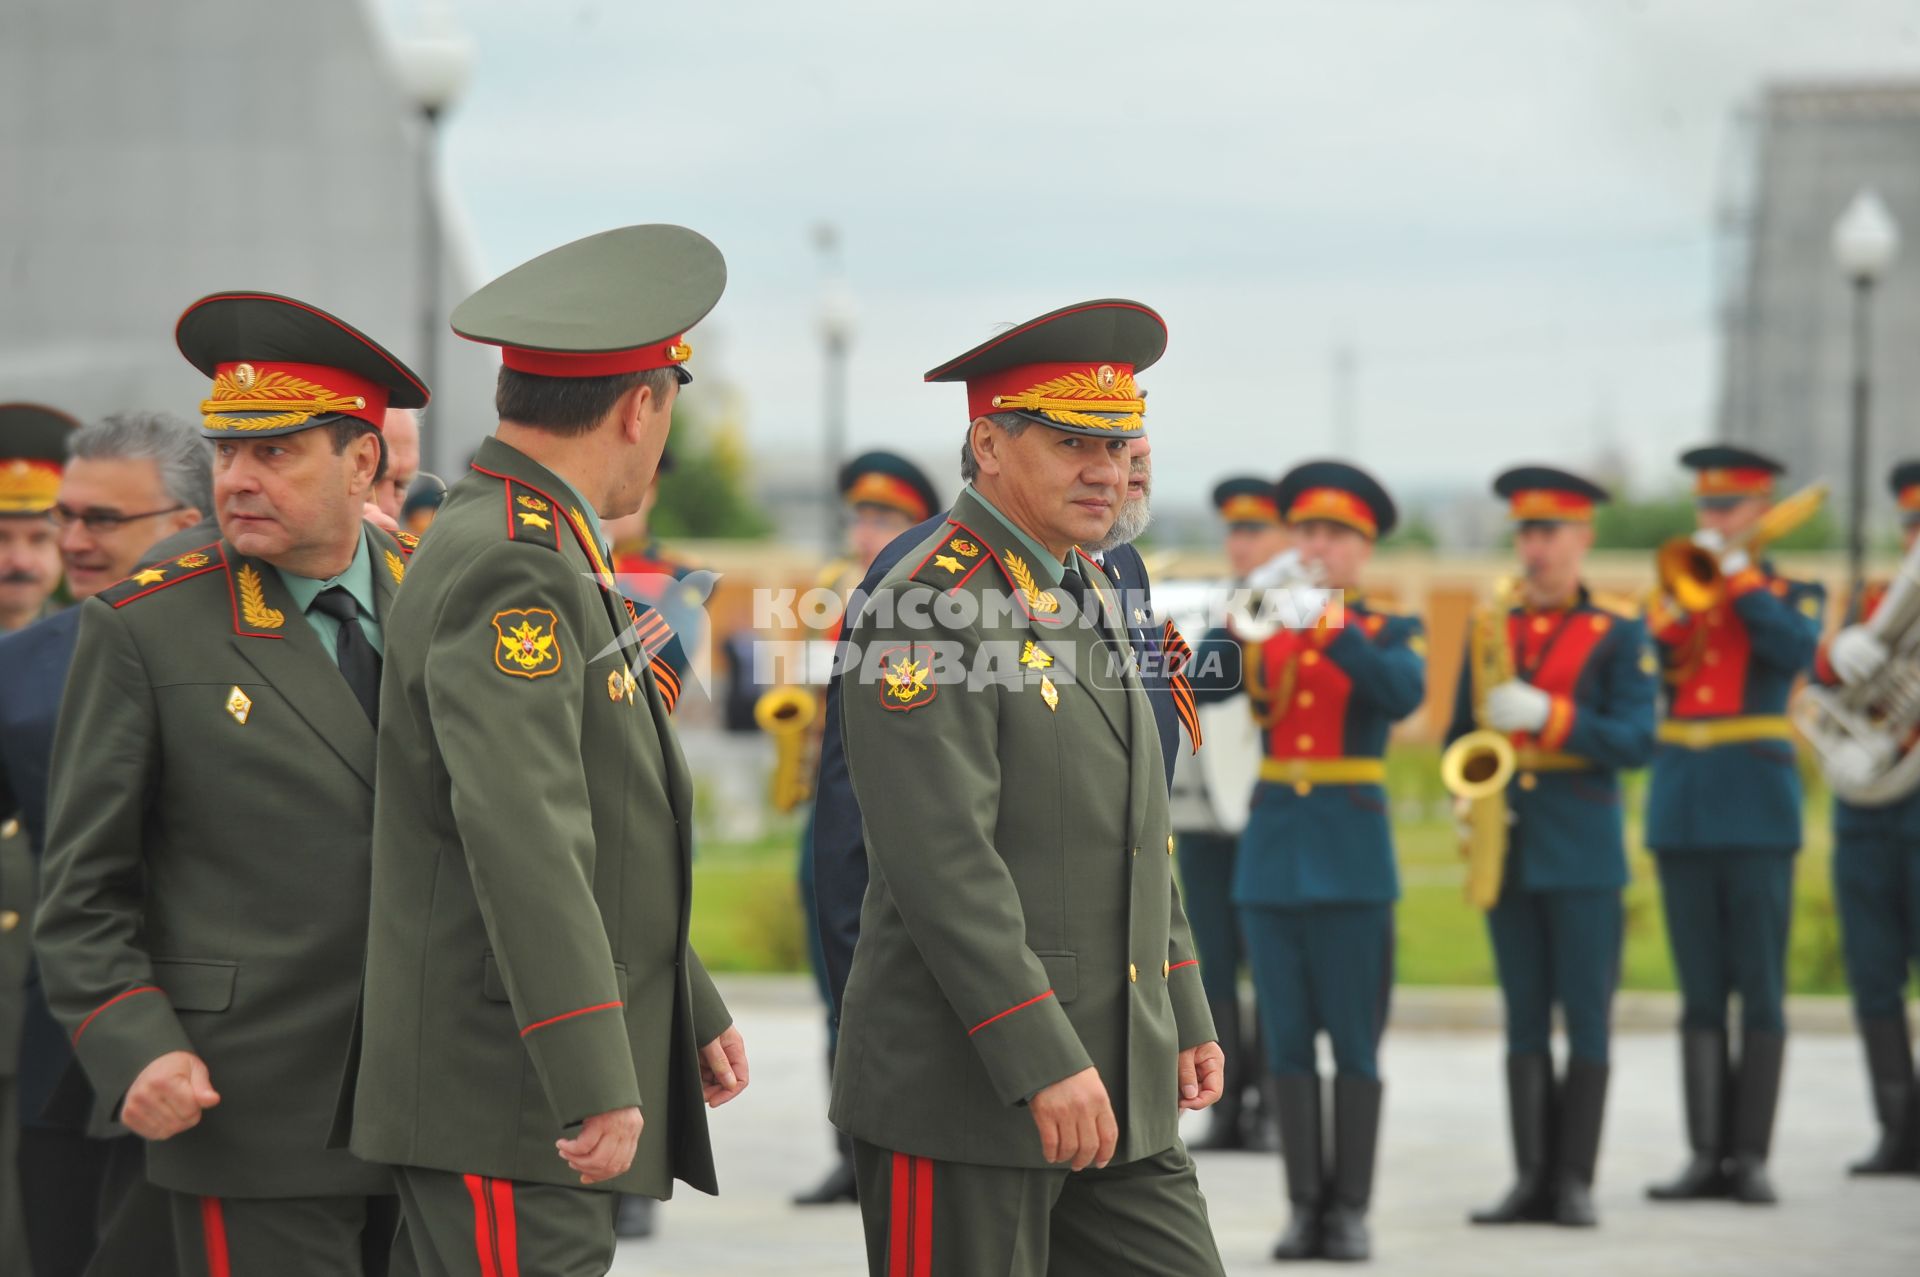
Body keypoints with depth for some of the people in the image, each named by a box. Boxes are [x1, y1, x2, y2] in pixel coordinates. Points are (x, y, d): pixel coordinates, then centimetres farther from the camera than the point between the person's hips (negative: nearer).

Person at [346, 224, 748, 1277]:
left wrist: (693, 1013, 31)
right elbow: (521, 839, -27)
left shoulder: (542, 559, 18)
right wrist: (596, 1084, -31)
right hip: (504, 1102, -10)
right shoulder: (510, 572, -16)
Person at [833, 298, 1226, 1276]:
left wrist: (1184, 1015, 19)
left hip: (1118, 1086, 9)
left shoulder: (1083, 599, 17)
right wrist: (1043, 1060, -25)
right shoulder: (927, 612, -13)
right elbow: (941, 859, -21)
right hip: (965, 1090, -9)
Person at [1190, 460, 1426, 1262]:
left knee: (1354, 1043, -1)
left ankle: (1350, 1208, 2)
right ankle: (1305, 1206, 7)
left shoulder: (1390, 634, 4)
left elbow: (1403, 693, -18)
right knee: (1287, 1044, 3)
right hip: (1271, 848, 3)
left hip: (1349, 855, -3)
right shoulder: (1261, 633, 10)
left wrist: (1328, 624, -26)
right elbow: (1198, 684, -7)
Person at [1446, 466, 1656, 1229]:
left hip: (1583, 849, -4)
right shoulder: (1491, 629, 13)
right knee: (1523, 1018, 5)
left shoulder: (1619, 636, 1)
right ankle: (1532, 1179, 7)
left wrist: (1547, 716, -21)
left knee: (1586, 1017, -2)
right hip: (1507, 844, 4)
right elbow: (1460, 731, 17)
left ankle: (1576, 1183, 2)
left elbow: (1634, 743, -9)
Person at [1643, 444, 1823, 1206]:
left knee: (1760, 992, -3)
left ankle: (1751, 1157, -2)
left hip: (1756, 808, -3)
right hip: (1681, 811, 3)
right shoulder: (1674, 592, 13)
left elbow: (1795, 650, -17)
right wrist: (1678, 599, -11)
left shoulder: (1792, 595, 5)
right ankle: (1705, 1156, 5)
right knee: (1700, 994, 4)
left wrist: (1736, 570, -13)